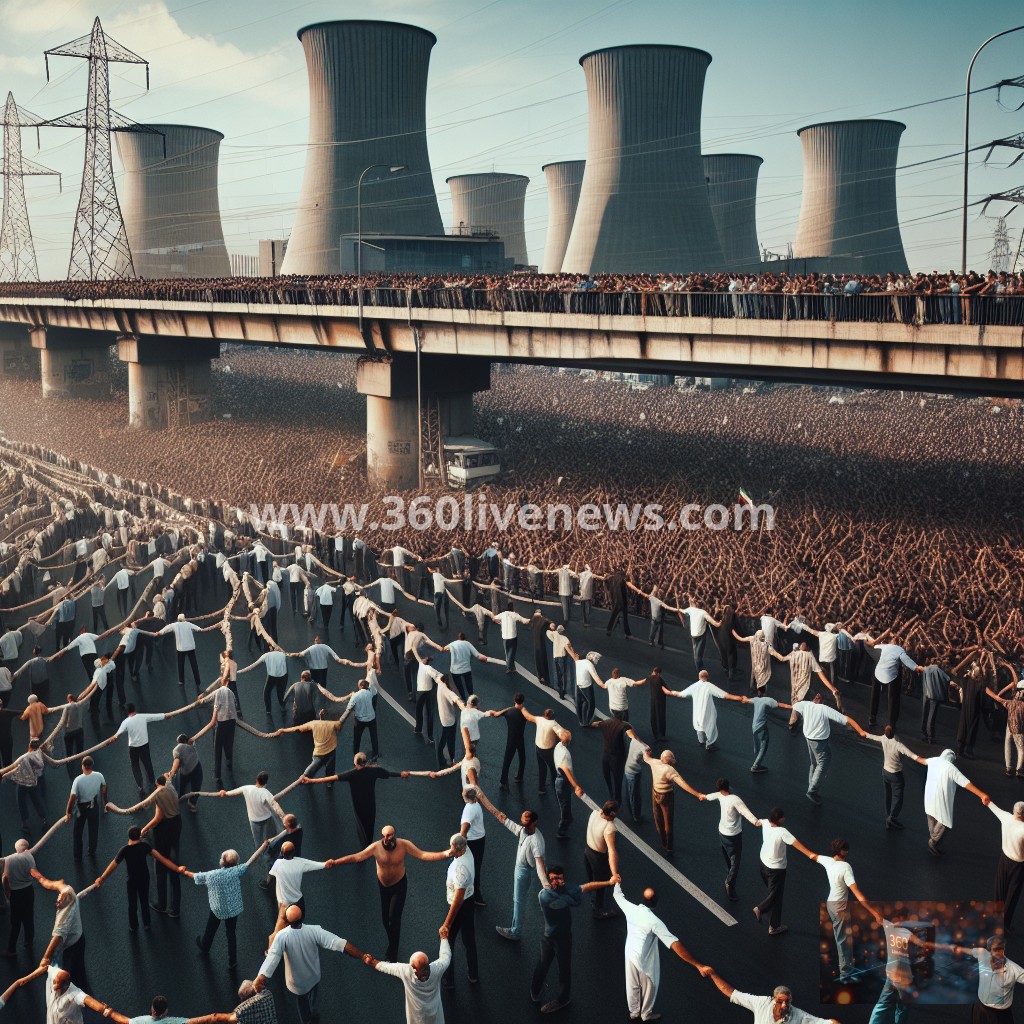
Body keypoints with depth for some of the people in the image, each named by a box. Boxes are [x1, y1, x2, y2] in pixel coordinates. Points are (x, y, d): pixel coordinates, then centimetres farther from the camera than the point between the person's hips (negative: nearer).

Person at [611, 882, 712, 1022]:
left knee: (632, 985, 27)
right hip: (645, 960, -5)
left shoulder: (631, 909, -20)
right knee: (649, 988, 24)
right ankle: (646, 1014, 47)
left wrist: (617, 881, 26)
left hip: (630, 954, 5)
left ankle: (634, 1012, 49)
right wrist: (698, 965, -41)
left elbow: (617, 895, 3)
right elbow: (675, 945, -40)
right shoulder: (654, 922, -35)